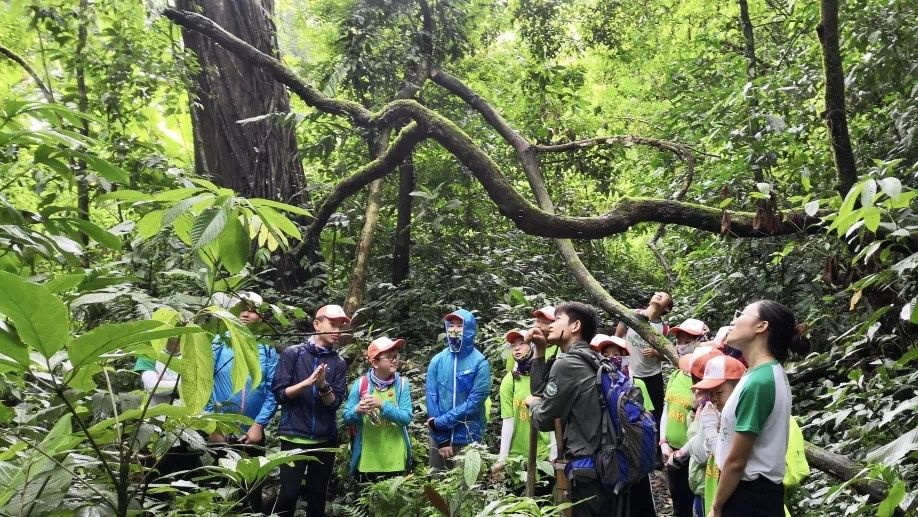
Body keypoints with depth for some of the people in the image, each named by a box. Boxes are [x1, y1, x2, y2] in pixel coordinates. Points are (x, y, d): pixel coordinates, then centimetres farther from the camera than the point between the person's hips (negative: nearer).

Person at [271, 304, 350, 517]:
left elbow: (335, 403, -2)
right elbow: (279, 393, -7)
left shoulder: (338, 362, 3)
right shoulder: (293, 353, -3)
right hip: (294, 437, -3)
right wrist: (307, 382, -20)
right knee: (288, 494, -4)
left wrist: (323, 385, -20)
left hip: (325, 440, 3)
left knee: (318, 496, 10)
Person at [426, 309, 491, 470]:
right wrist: (441, 439, -9)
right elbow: (432, 399, -3)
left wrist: (439, 422, -17)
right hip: (439, 437, 3)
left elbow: (474, 402, -15)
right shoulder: (437, 361, 0)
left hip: (468, 439, -3)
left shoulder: (480, 363, -9)